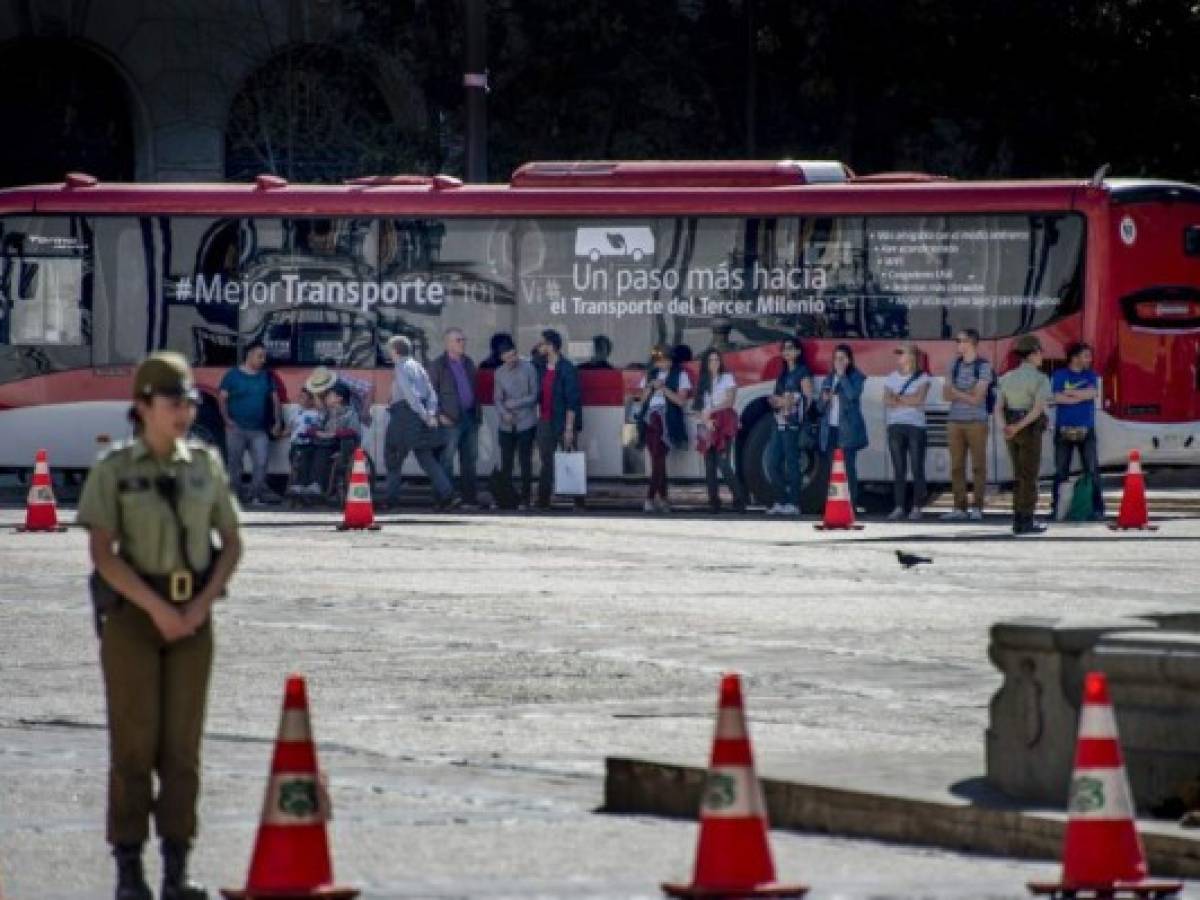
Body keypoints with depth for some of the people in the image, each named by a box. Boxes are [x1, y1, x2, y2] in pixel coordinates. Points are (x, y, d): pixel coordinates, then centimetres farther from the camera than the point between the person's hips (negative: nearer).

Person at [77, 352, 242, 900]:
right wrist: (158, 608, -18)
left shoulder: (205, 465, 6)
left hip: (192, 617, 3)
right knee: (133, 742, -4)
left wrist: (201, 606, -7)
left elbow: (231, 544, 8)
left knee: (183, 742, 2)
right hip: (131, 613, -3)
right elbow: (101, 552, -11)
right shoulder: (113, 470, -5)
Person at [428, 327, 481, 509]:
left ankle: (469, 499, 11)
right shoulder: (438, 366, -2)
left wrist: (477, 414, 11)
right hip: (451, 419, -6)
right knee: (447, 460, -6)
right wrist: (439, 415, -13)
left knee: (469, 460, 7)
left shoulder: (469, 363, 16)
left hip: (470, 418, 6)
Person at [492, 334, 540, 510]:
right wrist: (504, 413, -15)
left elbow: (534, 396, -4)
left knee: (525, 462, 0)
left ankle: (525, 499, 6)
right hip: (507, 425, 3)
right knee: (505, 463, 2)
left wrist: (512, 404, -9)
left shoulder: (528, 369, -4)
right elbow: (497, 398, 4)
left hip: (526, 424, -3)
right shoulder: (500, 373, 6)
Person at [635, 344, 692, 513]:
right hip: (650, 421, 4)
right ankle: (662, 498, 3)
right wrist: (650, 387, -3)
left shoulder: (679, 375, 4)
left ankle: (650, 498, -17)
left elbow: (681, 400, -3)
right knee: (658, 460, 1)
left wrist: (663, 389, -12)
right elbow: (642, 399, 16)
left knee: (658, 460, -13)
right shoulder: (650, 374, 17)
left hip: (667, 421, -4)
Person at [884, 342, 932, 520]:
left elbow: (919, 399, -9)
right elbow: (887, 400, 4)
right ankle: (898, 507, 2)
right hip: (895, 426, 3)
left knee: (917, 468, -5)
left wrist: (897, 399, -1)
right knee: (898, 468, 1)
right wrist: (908, 401, -6)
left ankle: (917, 507, -3)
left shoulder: (922, 378, 4)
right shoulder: (892, 377, 15)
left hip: (915, 425, -3)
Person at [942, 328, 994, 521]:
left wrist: (956, 392, -4)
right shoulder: (954, 365, 11)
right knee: (957, 466, 2)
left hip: (976, 422, -4)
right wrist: (967, 394, -9)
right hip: (955, 421, 4)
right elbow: (946, 395, 6)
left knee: (978, 466, -2)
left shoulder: (984, 367, -4)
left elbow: (977, 398, -9)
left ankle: (977, 509, 0)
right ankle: (959, 508, 5)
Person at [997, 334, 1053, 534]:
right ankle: (1027, 522, 0)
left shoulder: (1007, 378, 8)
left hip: (1011, 433, 6)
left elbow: (998, 408, -2)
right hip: (1030, 431, -6)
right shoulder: (1040, 379, -10)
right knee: (1030, 477, 0)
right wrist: (1019, 426, -24)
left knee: (1020, 477, 14)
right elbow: (1038, 408, -23)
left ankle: (1018, 521, 11)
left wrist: (1005, 428, -16)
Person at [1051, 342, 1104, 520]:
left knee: (1092, 470, -5)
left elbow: (1092, 393, -10)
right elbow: (1057, 398, -12)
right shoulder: (1060, 375, 3)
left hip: (1086, 430, 1)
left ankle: (1097, 508, -3)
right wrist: (1081, 397, -9)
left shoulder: (1091, 375, 8)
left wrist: (1069, 393, -8)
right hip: (1064, 430, -1)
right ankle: (1057, 508, 6)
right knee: (1061, 472, 1)